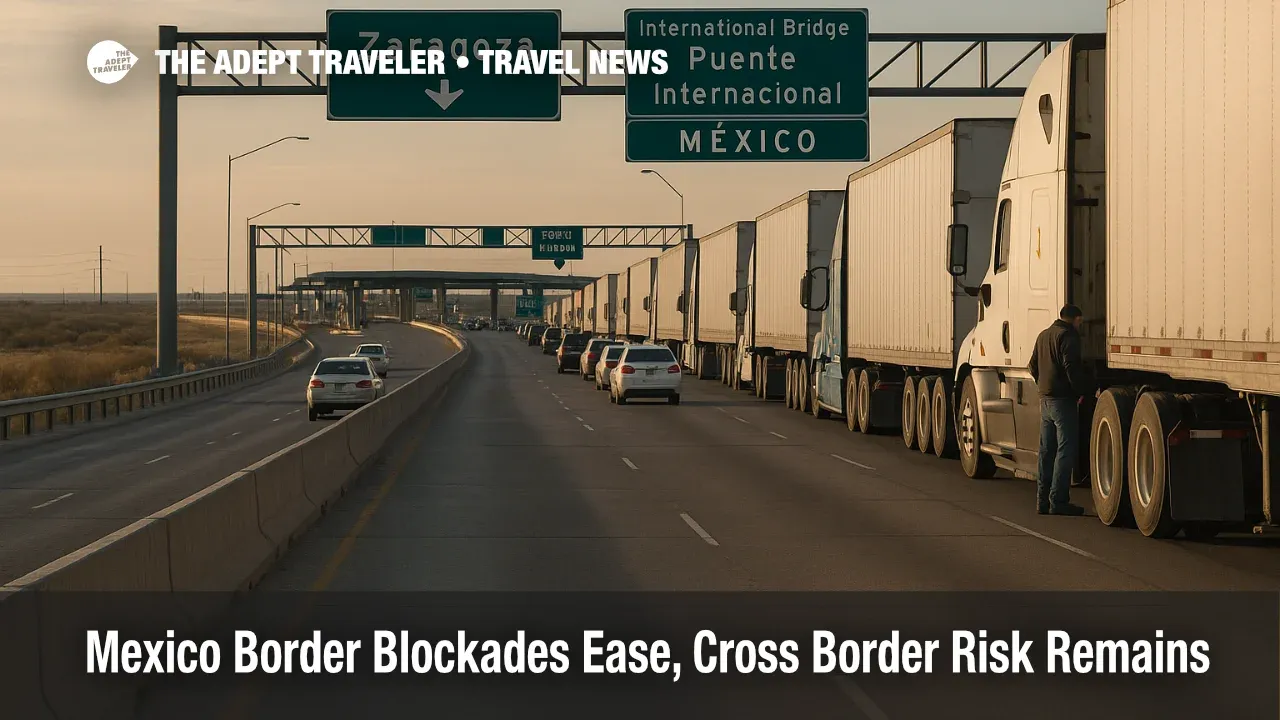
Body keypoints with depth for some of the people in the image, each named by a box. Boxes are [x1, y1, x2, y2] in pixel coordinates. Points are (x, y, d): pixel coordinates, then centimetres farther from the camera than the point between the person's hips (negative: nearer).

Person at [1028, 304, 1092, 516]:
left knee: (1047, 450, 12)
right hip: (1063, 400, -9)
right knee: (1066, 449, -7)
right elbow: (1072, 367, -21)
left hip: (1045, 399, 9)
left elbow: (1033, 367, 22)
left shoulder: (1044, 335, 17)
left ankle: (1043, 500, 14)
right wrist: (1082, 391, -12)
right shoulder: (1068, 336, -12)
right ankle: (1058, 501, -10)